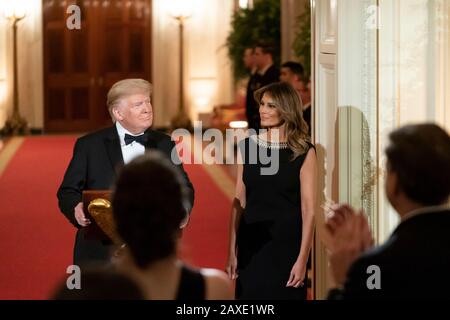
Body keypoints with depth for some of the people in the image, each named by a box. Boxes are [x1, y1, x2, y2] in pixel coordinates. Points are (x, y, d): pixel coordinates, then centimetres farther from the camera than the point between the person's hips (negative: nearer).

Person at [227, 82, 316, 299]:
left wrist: (302, 259, -14)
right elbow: (239, 202, 6)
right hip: (251, 246, 3)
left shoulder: (303, 152, -5)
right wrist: (232, 251, 3)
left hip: (286, 246, -3)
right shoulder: (248, 146, 4)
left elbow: (308, 209, -8)